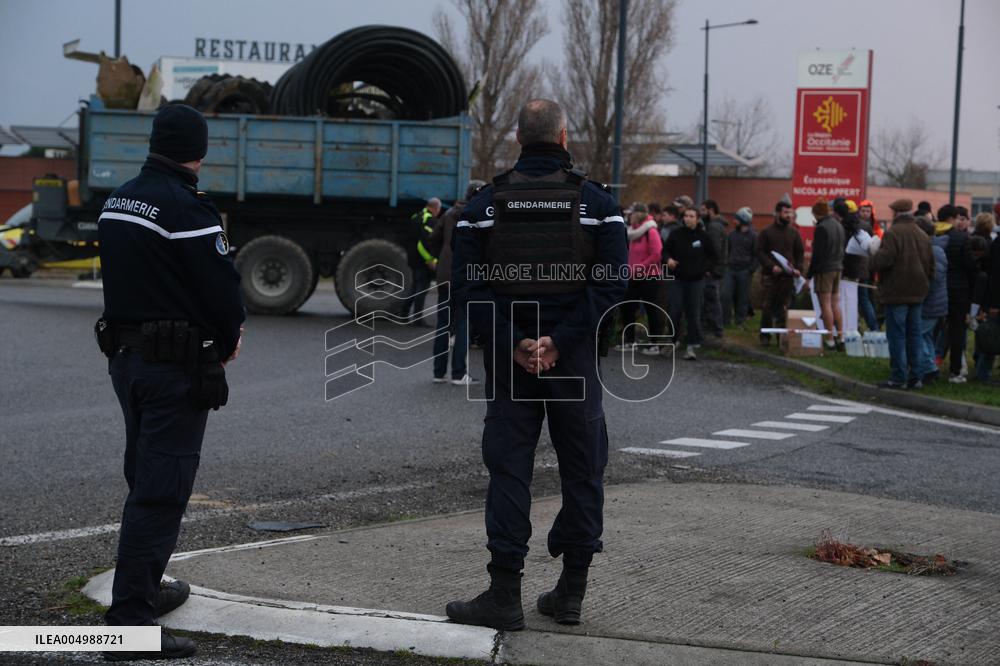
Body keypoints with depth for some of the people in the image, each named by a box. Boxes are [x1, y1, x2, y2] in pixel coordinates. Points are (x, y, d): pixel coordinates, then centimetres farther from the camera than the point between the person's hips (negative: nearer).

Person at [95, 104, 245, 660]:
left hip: (125, 357, 9)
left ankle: (146, 588, 35)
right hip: (177, 364, -9)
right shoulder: (189, 209, -18)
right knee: (161, 490, -7)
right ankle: (131, 622, -7)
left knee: (145, 478, 22)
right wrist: (228, 341, 3)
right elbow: (223, 287, -18)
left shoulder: (117, 202, 10)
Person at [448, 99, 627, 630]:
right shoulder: (597, 203, -1)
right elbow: (611, 283, -11)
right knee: (581, 471, 11)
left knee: (508, 470, 3)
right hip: (575, 362, 0)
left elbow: (469, 285, -6)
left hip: (508, 361, 1)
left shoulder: (485, 203, 2)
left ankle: (505, 595, 0)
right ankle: (571, 592, 15)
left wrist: (512, 344, -10)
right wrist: (560, 342, -14)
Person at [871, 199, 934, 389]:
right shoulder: (922, 234, 12)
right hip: (918, 293, 7)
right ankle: (915, 377, 13)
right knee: (914, 334, 11)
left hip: (897, 293, -7)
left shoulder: (893, 233, -13)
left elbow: (883, 260, -23)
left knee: (896, 335, -2)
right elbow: (931, 265, 14)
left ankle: (898, 377, -2)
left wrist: (874, 257, -2)